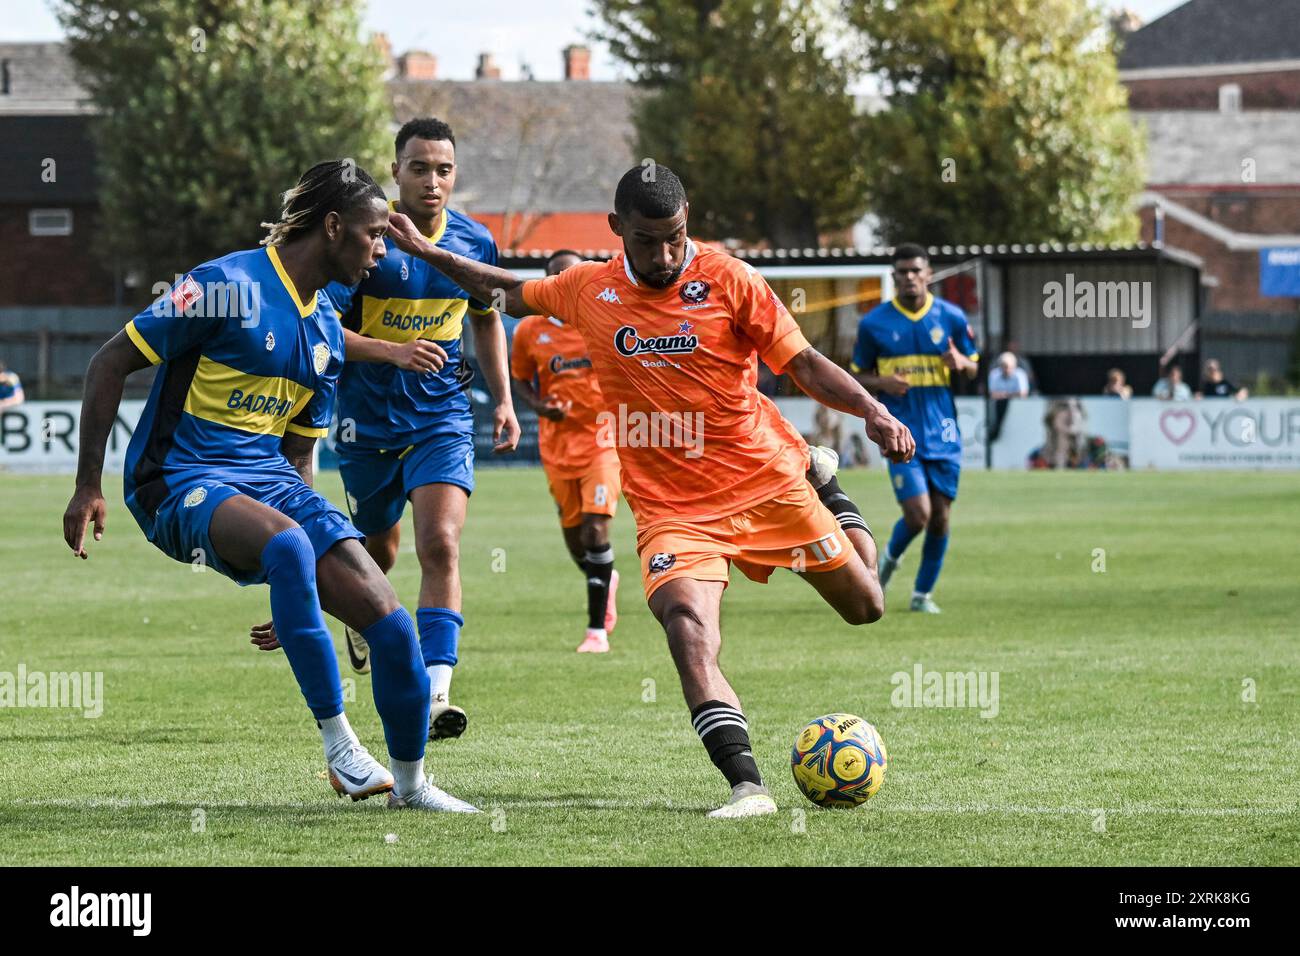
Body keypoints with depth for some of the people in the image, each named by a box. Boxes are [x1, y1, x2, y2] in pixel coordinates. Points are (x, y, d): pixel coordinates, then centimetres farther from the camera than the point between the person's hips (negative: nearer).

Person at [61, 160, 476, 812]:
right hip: (180, 482, -7)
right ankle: (339, 746, -29)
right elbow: (110, 363, -7)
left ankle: (410, 782, 15)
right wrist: (88, 487, -10)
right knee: (289, 542, -39)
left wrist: (297, 590, 21)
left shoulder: (326, 332, 14)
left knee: (390, 624, -8)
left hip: (268, 478, 7)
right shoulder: (228, 286, -11)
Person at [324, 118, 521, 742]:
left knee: (441, 546, -17)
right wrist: (392, 351, -29)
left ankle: (435, 693, -22)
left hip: (443, 417, 1)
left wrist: (503, 400, 11)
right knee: (377, 549, 16)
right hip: (368, 421, -1)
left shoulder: (474, 242, -1)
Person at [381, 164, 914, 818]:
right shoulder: (589, 290, 3)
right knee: (688, 629, -28)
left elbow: (804, 363, -5)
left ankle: (821, 476, 41)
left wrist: (872, 412, -20)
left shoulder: (726, 279, -6)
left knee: (865, 606, 13)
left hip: (767, 481, 0)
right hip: (671, 508, 0)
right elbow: (509, 292, 23)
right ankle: (746, 786, -34)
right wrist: (423, 251, 22)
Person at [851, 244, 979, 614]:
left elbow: (973, 368, 12)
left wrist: (961, 363, -12)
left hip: (944, 431, 2)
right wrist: (881, 383, -13)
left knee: (940, 516, 3)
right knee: (917, 514, -15)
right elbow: (858, 375, 10)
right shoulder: (874, 323, 1)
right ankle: (890, 557, 18)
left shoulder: (951, 317, 3)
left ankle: (923, 593, 19)